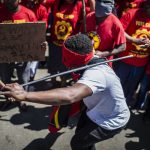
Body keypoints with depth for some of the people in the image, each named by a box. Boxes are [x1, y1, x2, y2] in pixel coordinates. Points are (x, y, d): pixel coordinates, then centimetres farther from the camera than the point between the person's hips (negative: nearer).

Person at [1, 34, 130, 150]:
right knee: (80, 134, 23)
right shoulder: (93, 60, -13)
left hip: (112, 121, -9)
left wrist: (25, 95, -65)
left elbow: (69, 96, -62)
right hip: (98, 110, 9)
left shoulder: (96, 73, -43)